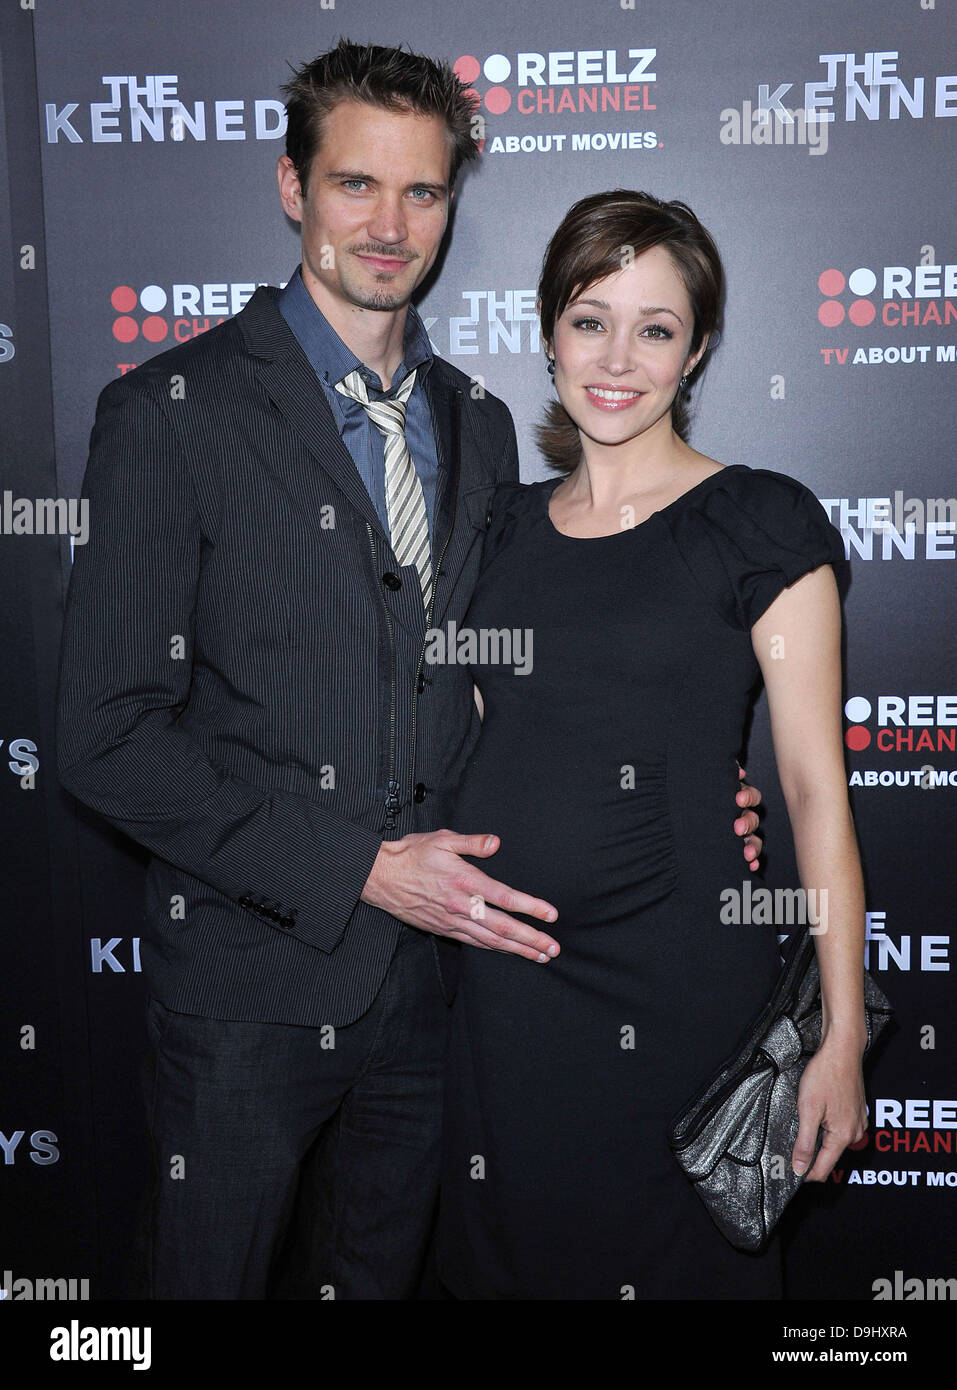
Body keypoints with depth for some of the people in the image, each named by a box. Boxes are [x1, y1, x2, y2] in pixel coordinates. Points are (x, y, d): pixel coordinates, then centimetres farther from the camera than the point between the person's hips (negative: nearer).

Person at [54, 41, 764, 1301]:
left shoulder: (478, 427, 8)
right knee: (216, 1275, 13)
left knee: (384, 1271, 22)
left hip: (429, 965, 5)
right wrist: (356, 866, -19)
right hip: (251, 975, -4)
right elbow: (108, 733, -14)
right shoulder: (175, 411, -10)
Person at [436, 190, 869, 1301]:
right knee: (507, 1260, 18)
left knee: (669, 1261, 12)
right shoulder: (509, 521, 8)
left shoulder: (761, 523, -7)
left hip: (676, 978, -4)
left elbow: (816, 790, -8)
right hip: (501, 978, 5)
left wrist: (842, 1034, -11)